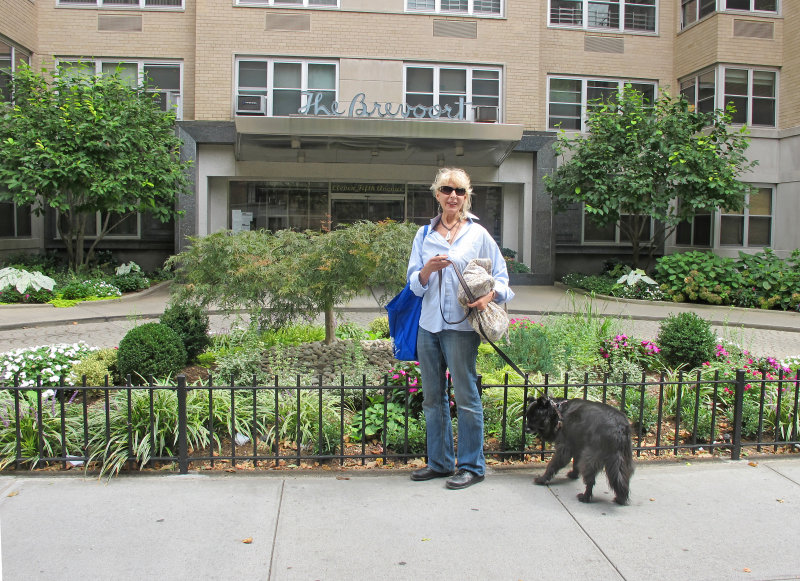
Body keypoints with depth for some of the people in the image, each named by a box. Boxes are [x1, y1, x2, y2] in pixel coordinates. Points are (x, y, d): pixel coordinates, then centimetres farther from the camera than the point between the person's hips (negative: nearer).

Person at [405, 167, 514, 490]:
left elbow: (501, 275, 3)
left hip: (461, 326, -4)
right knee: (433, 398, 12)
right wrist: (428, 269, -13)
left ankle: (472, 466, 14)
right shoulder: (424, 234, 10)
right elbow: (415, 284, 8)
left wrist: (489, 296, -17)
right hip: (429, 324, 5)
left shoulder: (478, 234, 2)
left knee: (466, 397, 1)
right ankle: (440, 462, 26)